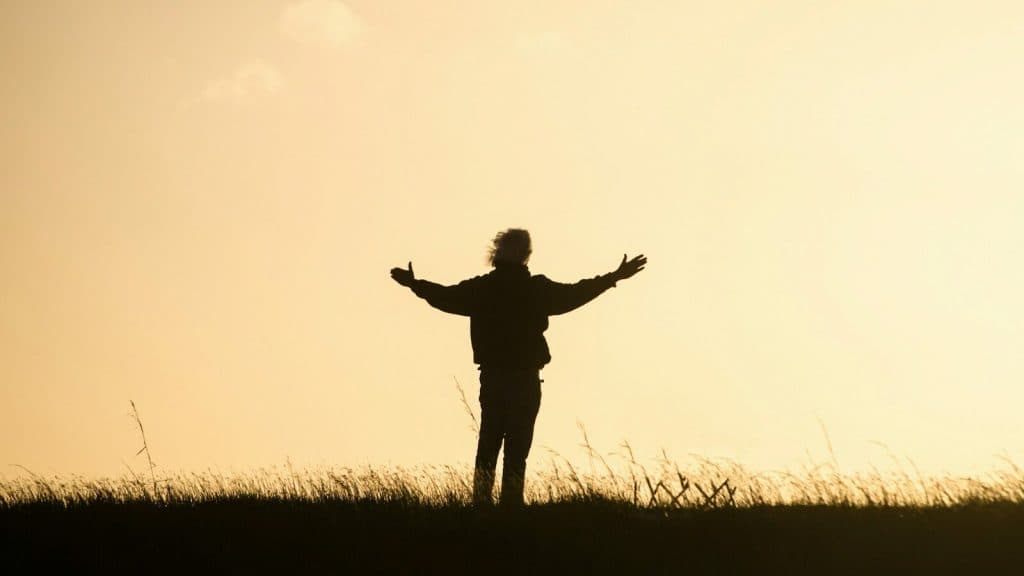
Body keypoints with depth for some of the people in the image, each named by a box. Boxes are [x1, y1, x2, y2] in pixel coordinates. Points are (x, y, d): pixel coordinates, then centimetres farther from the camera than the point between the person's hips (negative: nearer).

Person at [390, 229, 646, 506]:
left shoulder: (481, 288, 1)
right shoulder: (537, 289, -7)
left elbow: (445, 296, 9)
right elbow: (573, 294, -4)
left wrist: (415, 283, 27)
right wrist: (614, 277, 4)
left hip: (491, 377, 3)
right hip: (525, 379, -3)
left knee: (487, 445, 11)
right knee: (517, 450, -2)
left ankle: (481, 502, 9)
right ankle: (511, 504, -5)